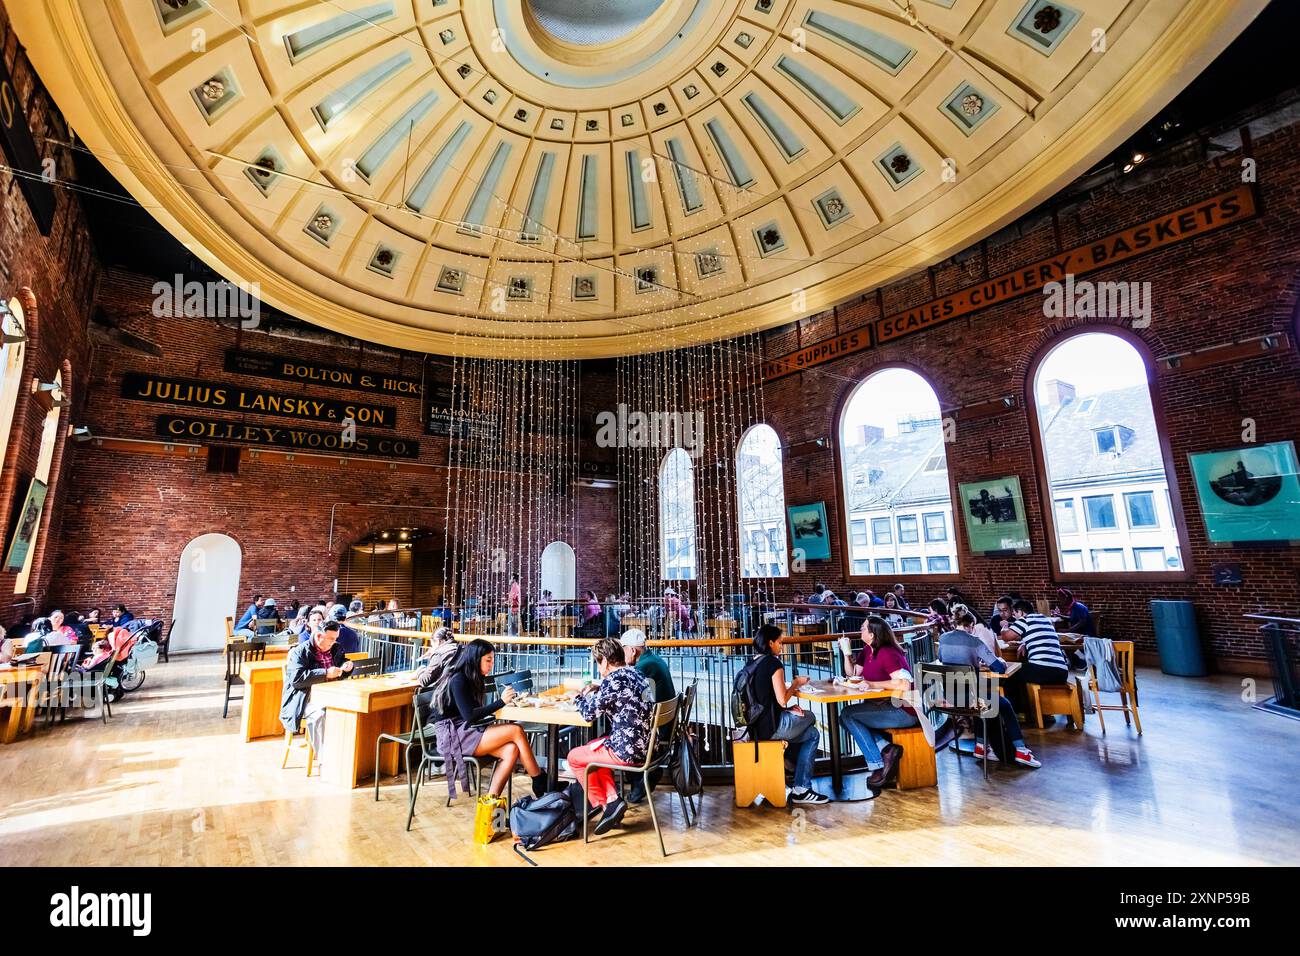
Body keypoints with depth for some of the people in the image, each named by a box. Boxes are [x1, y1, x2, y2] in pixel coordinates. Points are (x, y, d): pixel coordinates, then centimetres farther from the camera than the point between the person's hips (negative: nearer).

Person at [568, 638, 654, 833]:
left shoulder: (613, 680, -18)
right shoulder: (637, 674, 8)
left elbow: (589, 714, -10)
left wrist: (584, 696, 9)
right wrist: (598, 691, 15)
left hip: (628, 751, -9)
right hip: (646, 747, 9)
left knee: (574, 757, 13)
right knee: (592, 747, 28)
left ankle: (603, 803, 18)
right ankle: (612, 798, 19)